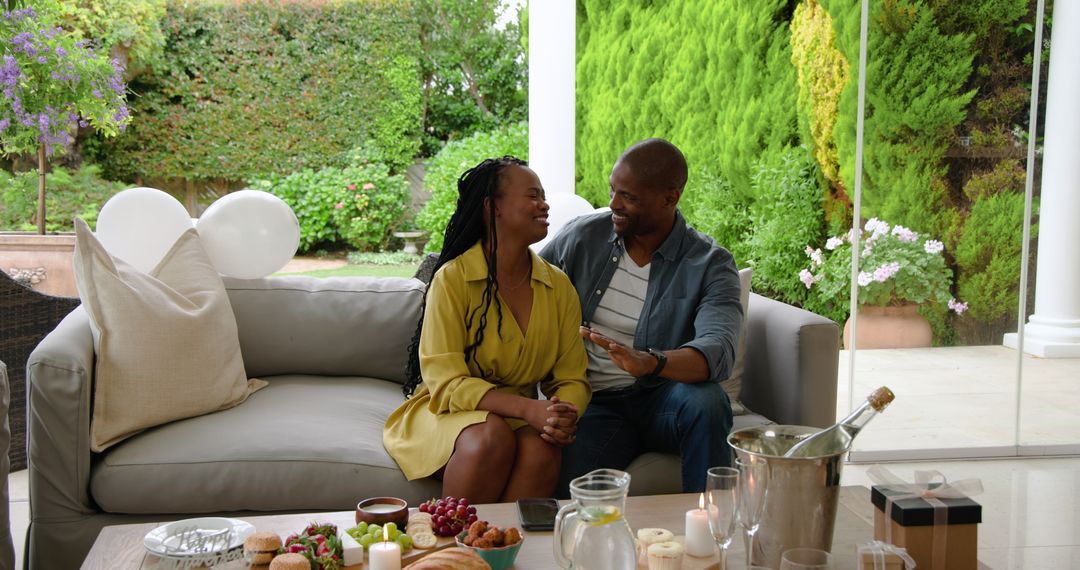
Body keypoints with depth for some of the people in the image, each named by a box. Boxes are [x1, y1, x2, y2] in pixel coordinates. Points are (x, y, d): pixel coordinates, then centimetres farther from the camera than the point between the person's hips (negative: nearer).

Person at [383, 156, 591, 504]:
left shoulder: (558, 286, 5)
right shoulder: (453, 279, -10)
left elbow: (571, 378, 3)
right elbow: (446, 382, -16)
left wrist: (565, 416, -23)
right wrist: (529, 408, -29)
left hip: (519, 416, 3)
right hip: (448, 411, -3)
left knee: (543, 448, -31)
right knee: (492, 437, -35)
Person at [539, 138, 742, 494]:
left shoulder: (711, 265, -6)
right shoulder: (582, 236, 3)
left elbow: (719, 350, -23)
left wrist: (649, 363, -44)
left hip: (662, 401, 1)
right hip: (596, 404, 0)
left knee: (706, 401, -34)